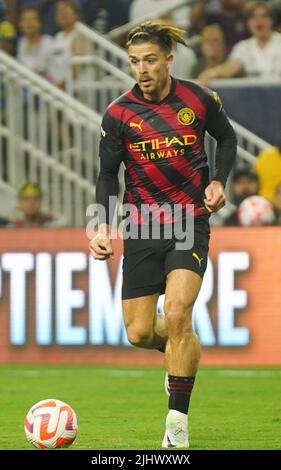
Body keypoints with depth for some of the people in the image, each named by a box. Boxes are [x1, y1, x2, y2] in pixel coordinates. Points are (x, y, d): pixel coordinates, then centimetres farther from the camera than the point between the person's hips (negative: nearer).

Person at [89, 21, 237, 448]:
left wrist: (219, 180, -2)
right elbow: (108, 175, 3)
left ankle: (178, 422, -10)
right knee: (138, 334, 0)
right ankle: (178, 349, 39)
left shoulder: (199, 100, -4)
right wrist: (103, 227, -11)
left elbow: (226, 138, 15)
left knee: (176, 313, -21)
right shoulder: (118, 114, -5)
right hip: (142, 229, 2)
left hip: (191, 222, -2)